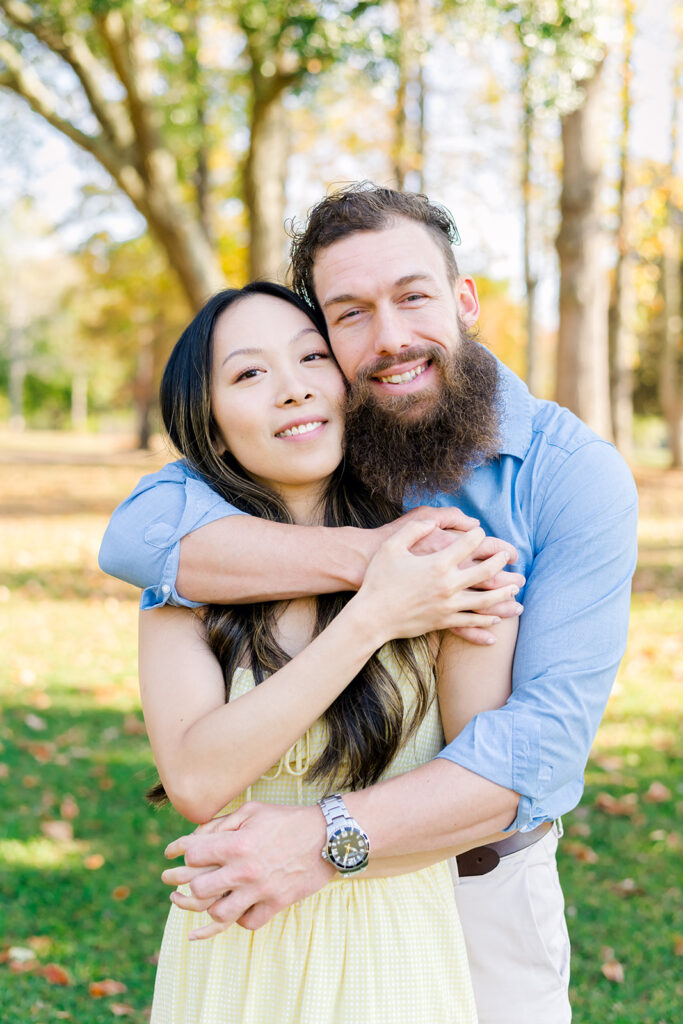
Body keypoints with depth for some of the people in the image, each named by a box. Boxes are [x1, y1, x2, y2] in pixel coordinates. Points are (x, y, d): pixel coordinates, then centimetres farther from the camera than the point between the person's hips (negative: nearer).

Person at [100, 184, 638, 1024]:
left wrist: (329, 838, -39)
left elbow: (550, 734, -28)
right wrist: (365, 555, -38)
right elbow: (136, 533, -27)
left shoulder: (576, 476, -19)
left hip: (487, 876, -1)